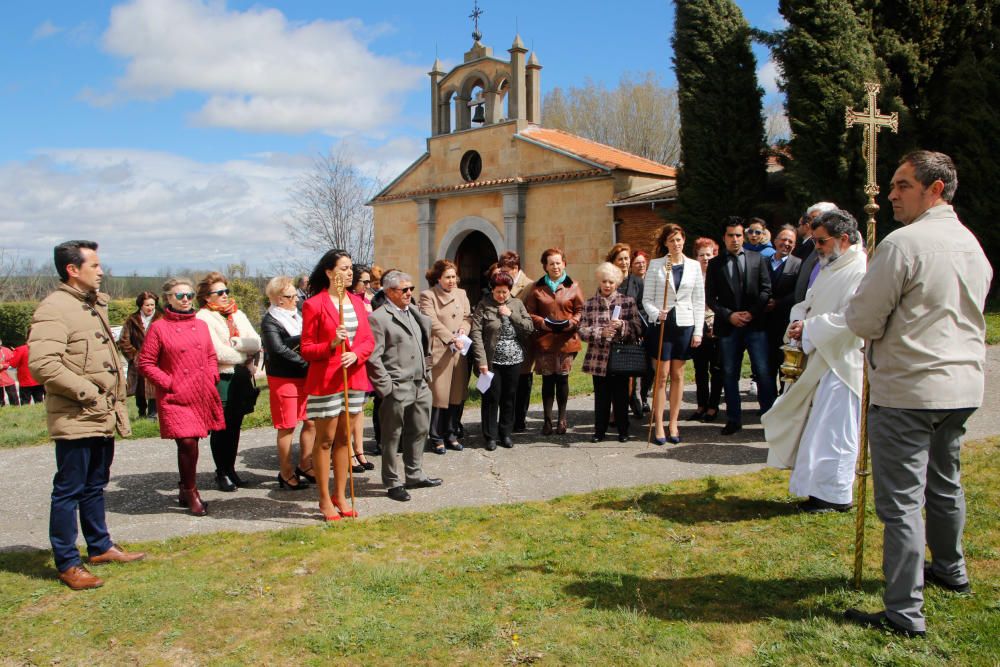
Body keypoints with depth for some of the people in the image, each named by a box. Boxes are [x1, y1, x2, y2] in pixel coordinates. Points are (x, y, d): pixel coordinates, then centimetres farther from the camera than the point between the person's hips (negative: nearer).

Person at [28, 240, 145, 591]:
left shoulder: (95, 305, 15)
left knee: (95, 486, 20)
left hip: (103, 417, 9)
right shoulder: (54, 308, -15)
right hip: (75, 420, -9)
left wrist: (117, 401, 16)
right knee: (69, 491, 1)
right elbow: (42, 364, -25)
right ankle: (68, 564, 10)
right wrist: (87, 393, -19)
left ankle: (100, 546, 32)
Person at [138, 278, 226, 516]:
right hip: (176, 398, -5)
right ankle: (191, 493, 4)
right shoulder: (158, 328, -3)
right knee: (187, 443, -11)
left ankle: (185, 490, 26)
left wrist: (212, 376, 7)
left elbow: (211, 356, 22)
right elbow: (145, 362, -3)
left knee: (190, 443, 11)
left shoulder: (201, 325, 12)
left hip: (202, 396, 5)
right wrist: (167, 383, -9)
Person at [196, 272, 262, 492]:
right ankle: (221, 473, 10)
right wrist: (246, 355, -4)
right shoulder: (203, 318, -5)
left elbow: (257, 342, 2)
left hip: (241, 377, 6)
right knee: (221, 427, -1)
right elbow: (220, 353, -14)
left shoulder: (238, 314, 14)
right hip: (220, 379, -5)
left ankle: (231, 469, 21)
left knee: (235, 426, 11)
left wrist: (235, 343, -12)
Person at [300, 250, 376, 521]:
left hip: (354, 378, 6)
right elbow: (306, 349, -7)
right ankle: (325, 500, 13)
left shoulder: (357, 301, 10)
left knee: (345, 439, 12)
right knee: (325, 440, 3)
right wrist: (332, 344, -24)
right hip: (325, 380, -5)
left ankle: (340, 496, 22)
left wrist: (356, 354, -12)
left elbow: (369, 340, 9)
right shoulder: (314, 305, -8)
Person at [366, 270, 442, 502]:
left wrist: (427, 376, 15)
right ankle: (393, 483, 15)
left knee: (419, 432, 16)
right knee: (392, 438, 4)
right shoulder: (378, 318, -10)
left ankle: (414, 475, 31)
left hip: (421, 386, 8)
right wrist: (386, 386, -16)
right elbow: (373, 357, -14)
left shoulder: (414, 313, 14)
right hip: (397, 389, -8)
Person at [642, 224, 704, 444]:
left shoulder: (694, 266, 6)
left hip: (684, 324, 2)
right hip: (661, 324, -2)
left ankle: (673, 423, 14)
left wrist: (698, 331, 2)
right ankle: (659, 425, 4)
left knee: (678, 375, 6)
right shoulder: (655, 265, 1)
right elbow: (647, 298, 0)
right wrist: (655, 313, -20)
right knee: (662, 375, -1)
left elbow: (699, 301, 7)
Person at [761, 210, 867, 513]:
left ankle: (835, 495, 10)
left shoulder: (862, 271, -17)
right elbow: (808, 302, 21)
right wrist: (799, 320, -1)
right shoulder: (829, 267, 15)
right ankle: (819, 485, 26)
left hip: (841, 362, -10)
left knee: (832, 429, -3)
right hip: (821, 360, 10)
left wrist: (809, 327, -17)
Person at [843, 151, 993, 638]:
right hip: (963, 385, 9)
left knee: (901, 501, -4)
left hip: (907, 389, -9)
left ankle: (904, 612, -1)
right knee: (944, 484, 24)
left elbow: (861, 320, -15)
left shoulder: (904, 243, -16)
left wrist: (882, 328, 6)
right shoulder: (974, 246, 11)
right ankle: (950, 570, 42)